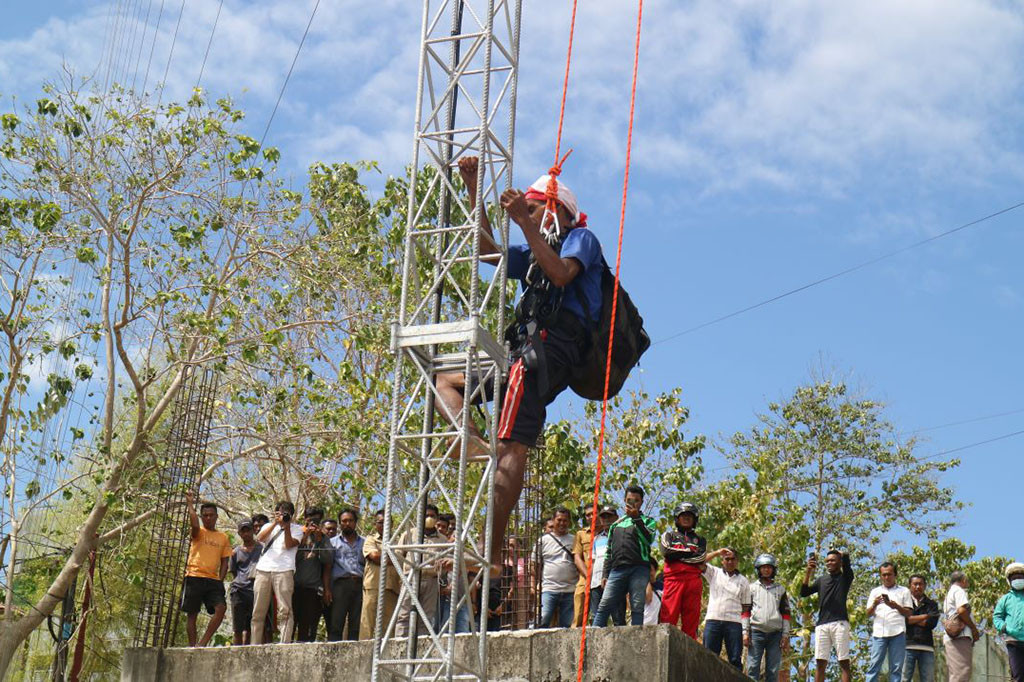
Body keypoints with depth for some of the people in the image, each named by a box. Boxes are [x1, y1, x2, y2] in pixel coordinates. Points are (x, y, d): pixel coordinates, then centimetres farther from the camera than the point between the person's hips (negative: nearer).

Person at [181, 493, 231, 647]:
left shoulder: (223, 537, 16)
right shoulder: (198, 532, 6)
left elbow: (224, 562, 16)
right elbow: (195, 525, -20)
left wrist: (220, 581, 3)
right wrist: (190, 504, -13)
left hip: (213, 579, 3)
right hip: (194, 577, -3)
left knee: (221, 607, -16)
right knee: (192, 613, -1)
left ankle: (203, 643, -10)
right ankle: (192, 646, 5)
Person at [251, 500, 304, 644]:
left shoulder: (296, 529, 15)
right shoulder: (269, 526, 23)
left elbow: (289, 545, 0)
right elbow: (260, 538, 3)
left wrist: (286, 526, -6)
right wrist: (275, 523, -4)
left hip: (284, 571, -3)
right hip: (263, 570, 3)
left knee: (285, 611, -12)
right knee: (258, 611, 1)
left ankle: (285, 645, -16)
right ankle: (255, 645, 4)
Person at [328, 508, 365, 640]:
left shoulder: (364, 542, 21)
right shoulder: (333, 542, 16)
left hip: (360, 584, 2)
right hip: (341, 583, -2)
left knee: (356, 625, 0)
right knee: (336, 624, -8)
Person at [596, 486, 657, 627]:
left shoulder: (647, 521, 16)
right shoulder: (616, 524, 26)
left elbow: (648, 538, -5)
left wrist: (636, 518, -11)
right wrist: (605, 574, 15)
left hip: (639, 569, -3)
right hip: (617, 570, 3)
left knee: (637, 608, -8)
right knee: (604, 606, -7)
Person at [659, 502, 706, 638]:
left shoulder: (700, 540, 24)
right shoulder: (669, 535, 22)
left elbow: (701, 557, 3)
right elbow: (666, 552, 0)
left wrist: (678, 554, 0)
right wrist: (689, 552, 1)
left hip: (693, 580, 2)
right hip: (674, 579, -2)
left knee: (691, 619, -4)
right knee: (669, 618, -14)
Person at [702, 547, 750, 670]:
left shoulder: (743, 581, 14)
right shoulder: (714, 573, 13)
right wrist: (717, 553, -9)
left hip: (734, 622, 1)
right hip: (713, 620, -1)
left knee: (736, 660, -3)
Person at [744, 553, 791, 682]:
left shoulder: (780, 588, 17)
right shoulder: (752, 587, 12)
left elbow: (785, 613, 14)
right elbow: (745, 611, 6)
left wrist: (785, 635, 4)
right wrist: (745, 632, -4)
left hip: (775, 633, 2)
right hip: (756, 631, -2)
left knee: (773, 671, -1)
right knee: (753, 668, -9)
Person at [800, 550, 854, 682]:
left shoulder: (845, 577, 11)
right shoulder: (821, 580, 21)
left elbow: (846, 558, -6)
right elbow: (804, 592, 12)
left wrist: (837, 552, 16)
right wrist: (808, 572, 3)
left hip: (840, 623, -4)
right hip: (822, 625, 4)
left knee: (844, 662, -7)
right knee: (820, 662, -2)